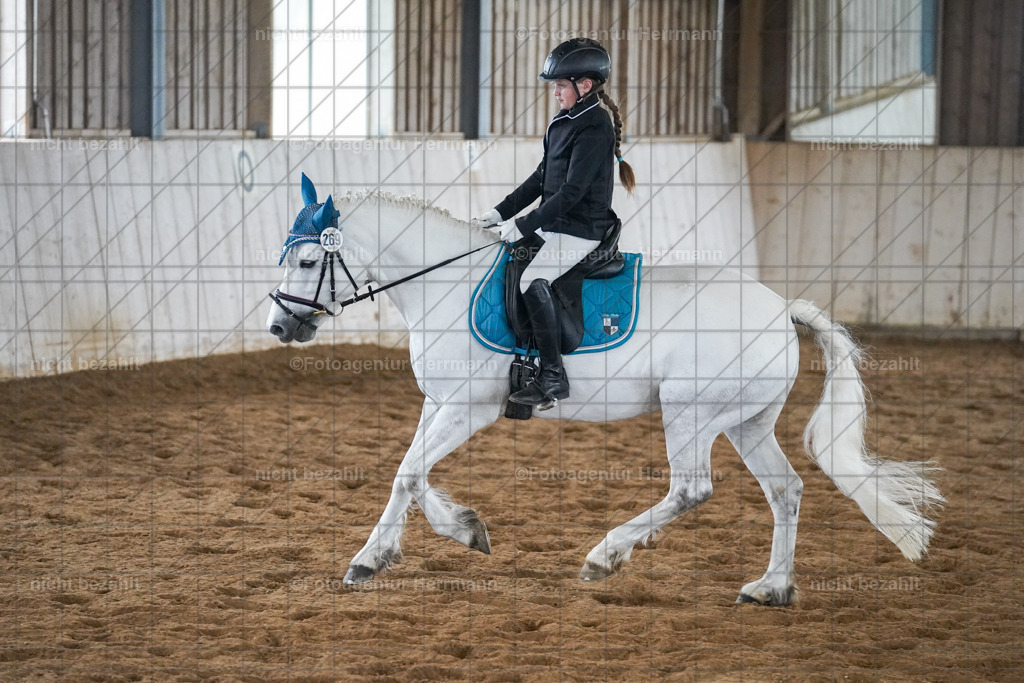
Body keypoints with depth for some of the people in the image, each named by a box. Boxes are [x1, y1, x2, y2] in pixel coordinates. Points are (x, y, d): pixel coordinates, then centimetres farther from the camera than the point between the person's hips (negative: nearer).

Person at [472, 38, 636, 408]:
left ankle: (553, 378, -28)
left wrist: (523, 226, -21)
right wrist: (500, 213, 10)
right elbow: (541, 179, 19)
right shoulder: (563, 123, 14)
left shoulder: (595, 128, -17)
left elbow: (572, 191, -22)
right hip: (555, 224, 10)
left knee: (533, 281, -28)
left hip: (581, 228, -10)